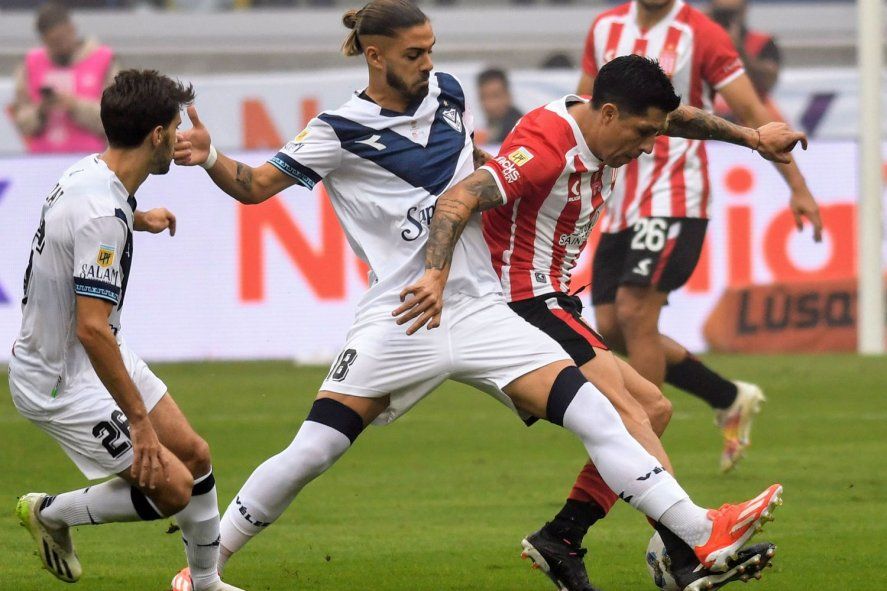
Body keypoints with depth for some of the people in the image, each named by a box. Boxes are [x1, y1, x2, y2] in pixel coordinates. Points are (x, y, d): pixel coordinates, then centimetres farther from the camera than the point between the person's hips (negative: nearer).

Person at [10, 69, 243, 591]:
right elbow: (91, 329, -33)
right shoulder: (103, 215, -31)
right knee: (171, 489, -10)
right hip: (61, 381, -10)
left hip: (98, 356, 10)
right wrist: (138, 419, -28)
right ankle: (51, 513, 12)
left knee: (194, 455, 12)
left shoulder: (88, 174, 0)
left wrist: (138, 220, 44)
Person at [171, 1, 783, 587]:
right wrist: (208, 157, -22)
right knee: (310, 453, -12)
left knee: (592, 414, -9)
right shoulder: (341, 132, -5)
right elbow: (255, 185, -5)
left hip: (481, 312, 4)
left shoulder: (446, 92, 9)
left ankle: (705, 537, -11)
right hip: (398, 320, -4)